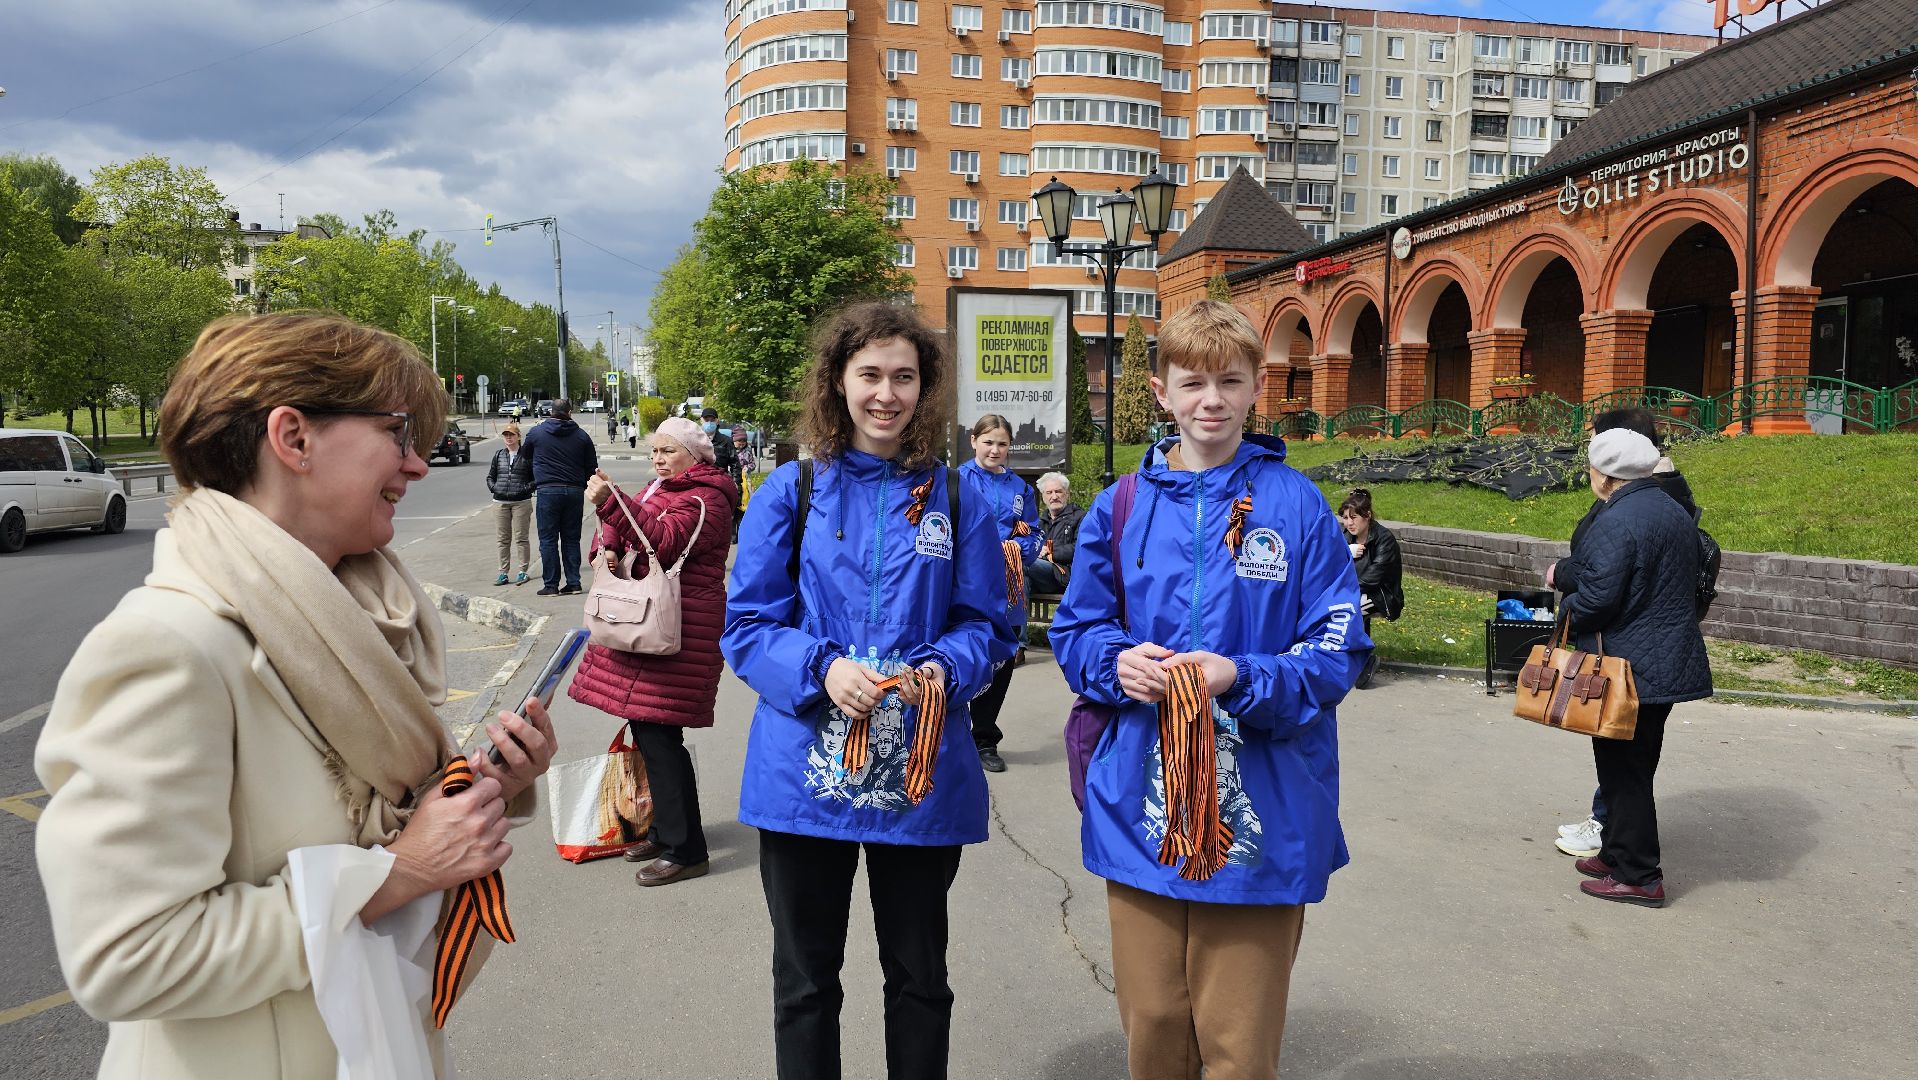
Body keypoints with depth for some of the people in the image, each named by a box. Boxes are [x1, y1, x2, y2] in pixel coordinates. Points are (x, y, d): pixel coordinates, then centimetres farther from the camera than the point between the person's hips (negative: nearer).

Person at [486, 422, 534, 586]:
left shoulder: (526, 455, -2)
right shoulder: (498, 455, 11)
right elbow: (490, 476, 19)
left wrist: (526, 489, -14)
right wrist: (493, 488, 2)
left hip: (521, 502, -4)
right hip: (500, 502, 4)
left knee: (521, 538, 0)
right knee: (503, 539, 8)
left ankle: (523, 571, 8)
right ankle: (503, 572, 12)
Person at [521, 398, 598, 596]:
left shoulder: (536, 432, 1)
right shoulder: (582, 436, 4)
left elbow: (526, 454, 19)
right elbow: (592, 467, 7)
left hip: (547, 491, -2)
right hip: (575, 491, 2)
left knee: (548, 539, 2)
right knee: (571, 538, 9)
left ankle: (550, 585, 2)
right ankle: (573, 582, 9)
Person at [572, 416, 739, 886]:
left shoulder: (705, 499, -10)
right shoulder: (661, 489, 19)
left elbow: (665, 540, -25)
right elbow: (620, 526, 21)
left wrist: (609, 501, -33)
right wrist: (606, 547, -3)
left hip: (679, 631, -10)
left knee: (658, 733, -10)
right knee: (646, 728, 13)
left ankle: (685, 850, -2)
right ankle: (664, 830, 26)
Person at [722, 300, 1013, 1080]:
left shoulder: (955, 499, 2)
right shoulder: (790, 492, -1)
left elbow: (987, 626, 4)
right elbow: (746, 627, -2)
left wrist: (945, 669, -17)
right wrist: (821, 669, -20)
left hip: (920, 776, 1)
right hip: (805, 772, 0)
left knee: (919, 977, 17)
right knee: (806, 983, 15)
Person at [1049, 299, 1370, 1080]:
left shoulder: (1295, 504, -4)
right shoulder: (1122, 506, 4)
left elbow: (1338, 653, -5)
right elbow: (1075, 630, 10)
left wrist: (1242, 678, -21)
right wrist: (1117, 662, -12)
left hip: (1259, 816, -2)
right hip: (1138, 809, 3)